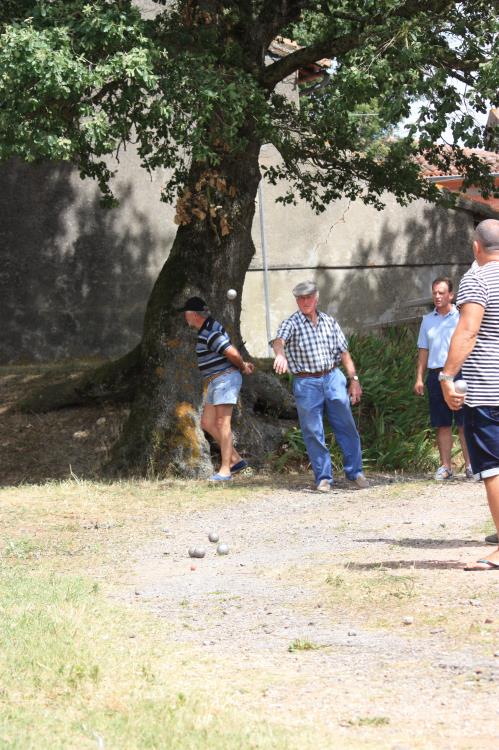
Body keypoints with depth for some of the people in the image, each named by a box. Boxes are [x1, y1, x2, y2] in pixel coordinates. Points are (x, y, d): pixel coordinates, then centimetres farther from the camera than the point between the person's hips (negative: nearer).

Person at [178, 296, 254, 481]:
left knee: (222, 423, -10)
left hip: (225, 378, -11)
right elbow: (232, 352, 22)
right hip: (215, 382, 11)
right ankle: (236, 459, 12)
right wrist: (243, 364, 10)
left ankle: (225, 470, -9)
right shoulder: (206, 329, 15)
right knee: (207, 423, 9)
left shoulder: (211, 333, -19)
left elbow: (232, 353, -23)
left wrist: (242, 367, -4)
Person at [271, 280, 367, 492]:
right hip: (306, 384, -3)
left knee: (347, 428, 4)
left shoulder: (329, 322, 10)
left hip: (333, 378, 3)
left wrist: (354, 379, 7)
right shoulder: (291, 323, -4)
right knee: (313, 433, 0)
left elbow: (344, 352, 13)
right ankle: (323, 478, 9)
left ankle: (355, 473, 15)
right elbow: (279, 340, -26)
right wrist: (280, 354, -48)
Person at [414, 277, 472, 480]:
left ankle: (470, 465, -4)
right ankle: (445, 466, 10)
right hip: (436, 374, 4)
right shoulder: (428, 320, 13)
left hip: (458, 373, -4)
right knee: (442, 424, 5)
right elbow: (423, 351, 16)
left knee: (464, 423, -6)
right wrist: (419, 378, 9)